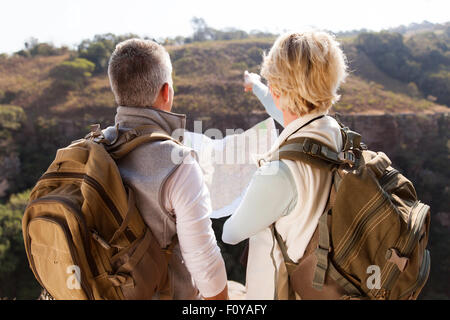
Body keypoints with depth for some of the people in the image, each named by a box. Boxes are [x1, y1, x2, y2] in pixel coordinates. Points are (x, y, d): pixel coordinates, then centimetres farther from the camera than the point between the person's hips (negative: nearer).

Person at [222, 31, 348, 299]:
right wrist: (256, 87, 28)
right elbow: (286, 114, 10)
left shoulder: (279, 173, -39)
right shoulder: (334, 131, -15)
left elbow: (232, 234, -21)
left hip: (278, 286, -7)